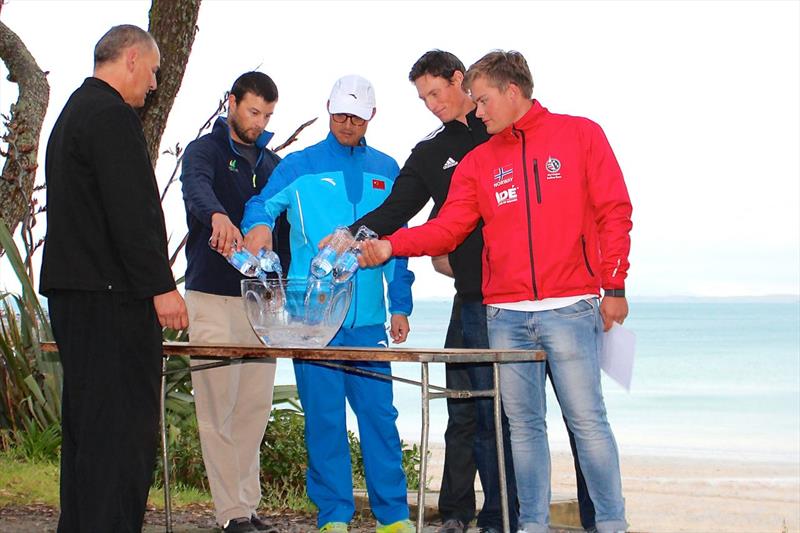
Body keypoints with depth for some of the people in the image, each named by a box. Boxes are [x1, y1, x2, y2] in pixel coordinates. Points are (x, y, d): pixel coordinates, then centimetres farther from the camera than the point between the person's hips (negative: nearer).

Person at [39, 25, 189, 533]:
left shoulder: (74, 113, 21)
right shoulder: (111, 114, -12)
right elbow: (132, 210, -20)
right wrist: (161, 286, -19)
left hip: (72, 291, 11)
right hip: (112, 297, -11)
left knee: (86, 424, 13)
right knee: (124, 425, -10)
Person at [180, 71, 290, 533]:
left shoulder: (273, 164, 17)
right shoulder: (206, 150, -1)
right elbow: (197, 185, -24)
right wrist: (218, 216, -46)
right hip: (214, 297, -5)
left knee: (256, 407, 6)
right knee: (218, 408, -6)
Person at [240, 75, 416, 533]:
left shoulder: (385, 170, 15)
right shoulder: (299, 166, 7)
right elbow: (263, 204, -7)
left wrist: (400, 305, 10)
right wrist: (259, 225, -31)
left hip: (368, 317, 2)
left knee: (379, 411, -1)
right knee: (324, 415, -1)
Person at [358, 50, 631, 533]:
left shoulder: (580, 135, 4)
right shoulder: (479, 162, 14)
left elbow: (614, 212, 0)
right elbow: (447, 228, 7)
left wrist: (614, 286, -5)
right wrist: (390, 245, -7)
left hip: (570, 308, -4)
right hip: (505, 315, 4)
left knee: (587, 418, -6)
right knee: (523, 423, 6)